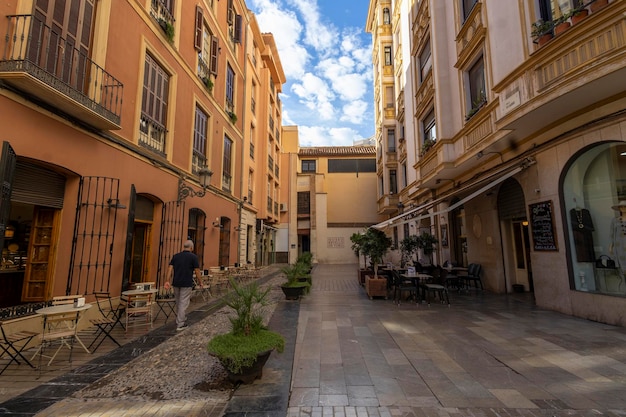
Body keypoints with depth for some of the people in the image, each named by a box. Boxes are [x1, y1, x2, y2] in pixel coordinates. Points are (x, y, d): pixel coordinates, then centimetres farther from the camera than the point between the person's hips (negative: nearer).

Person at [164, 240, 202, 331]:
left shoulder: (176, 256, 9)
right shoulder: (193, 257, -5)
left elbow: (170, 268, 1)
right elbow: (197, 271, -6)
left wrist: (168, 281, -2)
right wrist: (200, 282, 5)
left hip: (176, 283, 5)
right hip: (187, 284, -5)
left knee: (178, 303, 17)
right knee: (183, 303, 1)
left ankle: (182, 321, 30)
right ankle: (180, 324, 3)